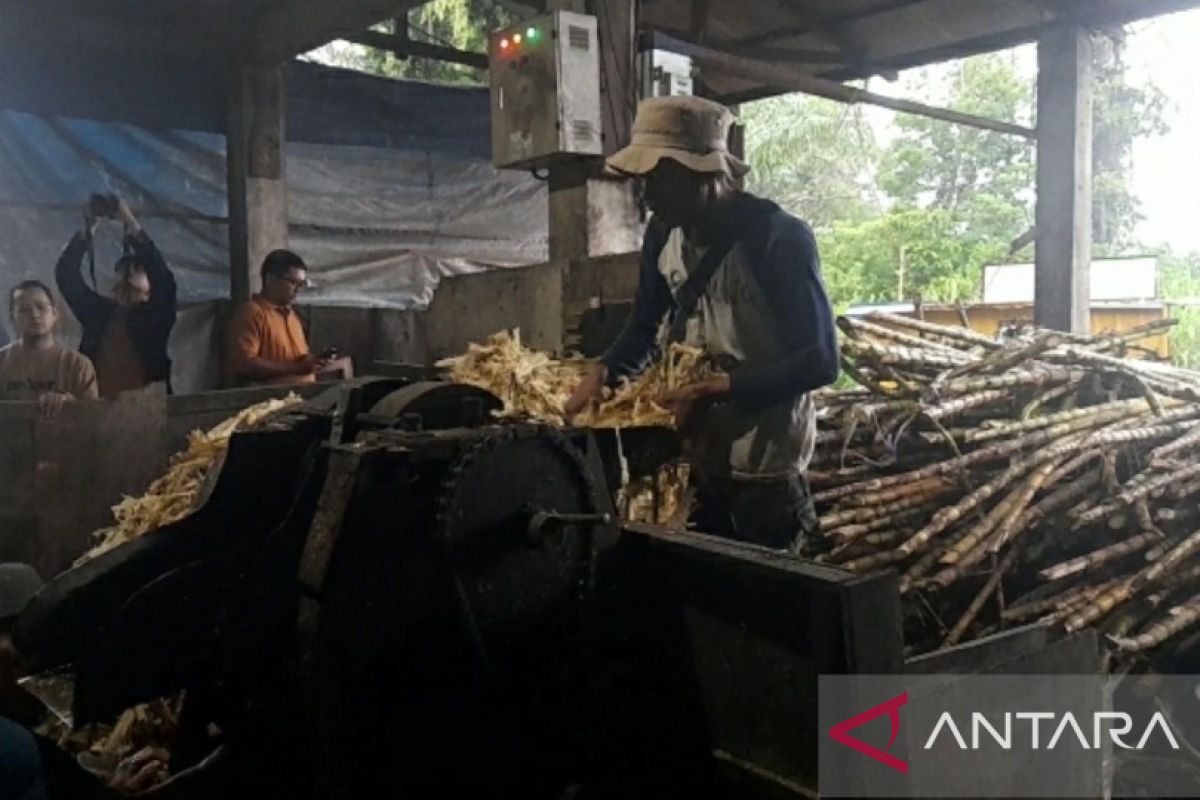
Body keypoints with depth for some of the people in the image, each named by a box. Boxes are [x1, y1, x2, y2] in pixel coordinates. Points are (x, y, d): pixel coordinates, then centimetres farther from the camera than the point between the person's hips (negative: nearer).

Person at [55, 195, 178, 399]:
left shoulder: (156, 316, 4)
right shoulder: (98, 311, 14)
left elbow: (163, 276, -10)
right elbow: (66, 274, 9)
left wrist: (131, 223, -11)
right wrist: (88, 229, 0)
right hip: (100, 406, 3)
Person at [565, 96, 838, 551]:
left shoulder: (779, 238, -18)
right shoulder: (664, 233, 2)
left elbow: (818, 361, -18)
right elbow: (646, 325, 15)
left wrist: (721, 390, -28)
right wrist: (605, 372, -5)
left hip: (765, 463, -6)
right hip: (696, 455, 6)